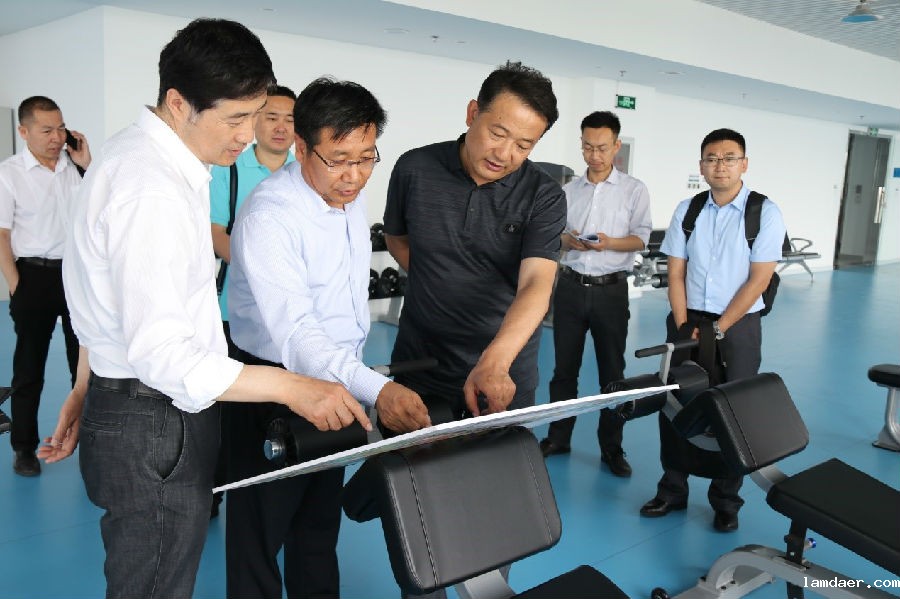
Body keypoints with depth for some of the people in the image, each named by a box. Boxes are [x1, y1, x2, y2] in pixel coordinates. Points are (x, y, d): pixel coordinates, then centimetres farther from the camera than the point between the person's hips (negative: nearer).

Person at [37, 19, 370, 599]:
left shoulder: (137, 152, 9)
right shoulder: (153, 191, -24)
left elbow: (114, 293, 16)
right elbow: (162, 354, -28)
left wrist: (87, 389, 23)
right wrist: (290, 387, -26)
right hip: (156, 425, -10)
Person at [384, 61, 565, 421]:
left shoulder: (544, 198, -13)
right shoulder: (415, 169, -7)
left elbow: (536, 284, -24)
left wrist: (494, 362, -40)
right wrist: (438, 284, -5)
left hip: (506, 372, -1)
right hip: (420, 363, 1)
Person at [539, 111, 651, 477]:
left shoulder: (634, 190, 1)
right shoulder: (568, 190, 8)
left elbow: (640, 239, -4)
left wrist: (609, 243, -22)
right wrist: (567, 240, -14)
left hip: (610, 290, -2)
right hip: (570, 286, 3)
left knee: (612, 371, 5)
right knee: (564, 367, 11)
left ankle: (611, 448, 16)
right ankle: (558, 437, 25)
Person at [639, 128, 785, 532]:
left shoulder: (764, 213, -6)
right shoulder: (687, 211, 3)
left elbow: (758, 280, -10)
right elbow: (675, 275, 3)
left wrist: (717, 330, -13)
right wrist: (684, 326, -7)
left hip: (737, 325, -3)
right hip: (686, 321, 3)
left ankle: (725, 502, 21)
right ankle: (672, 491, 23)